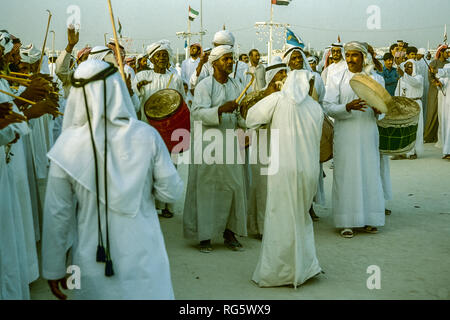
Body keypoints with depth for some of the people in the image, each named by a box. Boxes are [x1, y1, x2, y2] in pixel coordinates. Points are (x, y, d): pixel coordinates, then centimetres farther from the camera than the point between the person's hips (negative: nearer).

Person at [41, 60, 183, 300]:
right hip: (143, 258, 0)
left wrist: (54, 269, 4)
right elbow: (172, 192, -6)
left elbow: (57, 213, -7)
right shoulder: (147, 136, -13)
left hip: (92, 262, 0)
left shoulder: (67, 144, -13)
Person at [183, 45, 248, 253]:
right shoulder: (204, 86, -5)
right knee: (206, 189, -1)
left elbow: (241, 116, 12)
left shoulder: (236, 86, 11)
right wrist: (220, 109, -30)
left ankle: (229, 233, 16)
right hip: (208, 144, -5)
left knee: (233, 187, 4)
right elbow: (197, 113, -17)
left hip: (230, 142, 5)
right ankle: (204, 236, 9)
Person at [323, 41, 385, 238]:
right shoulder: (336, 79, 3)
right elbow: (328, 107, -6)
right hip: (346, 135, -2)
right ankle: (346, 222, 6)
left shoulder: (375, 79, 9)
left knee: (369, 173, 4)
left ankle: (368, 219, 16)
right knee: (346, 175, -2)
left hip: (368, 135, 2)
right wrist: (348, 107, -23)